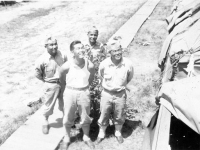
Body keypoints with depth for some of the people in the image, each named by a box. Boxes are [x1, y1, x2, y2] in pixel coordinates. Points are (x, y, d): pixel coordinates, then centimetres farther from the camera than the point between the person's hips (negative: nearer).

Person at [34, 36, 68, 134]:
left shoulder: (63, 56, -11)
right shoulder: (42, 59, -20)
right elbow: (37, 74, -8)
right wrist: (47, 80, -2)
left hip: (63, 83, 4)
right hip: (51, 85, -3)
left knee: (64, 104, 21)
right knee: (48, 105, 12)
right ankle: (45, 123, 37)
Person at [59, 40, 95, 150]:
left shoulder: (90, 65, -14)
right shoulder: (67, 66, -16)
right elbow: (61, 78, 5)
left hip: (84, 93, 1)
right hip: (70, 93, 0)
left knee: (85, 118, 16)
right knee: (68, 118, 15)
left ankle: (86, 137, 40)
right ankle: (67, 138, 39)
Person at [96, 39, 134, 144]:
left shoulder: (128, 64, -18)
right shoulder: (104, 64, -19)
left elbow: (129, 77, 4)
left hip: (120, 94, 0)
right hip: (106, 94, 0)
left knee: (119, 116, 19)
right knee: (103, 116, 15)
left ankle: (118, 133, 44)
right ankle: (101, 134, 39)